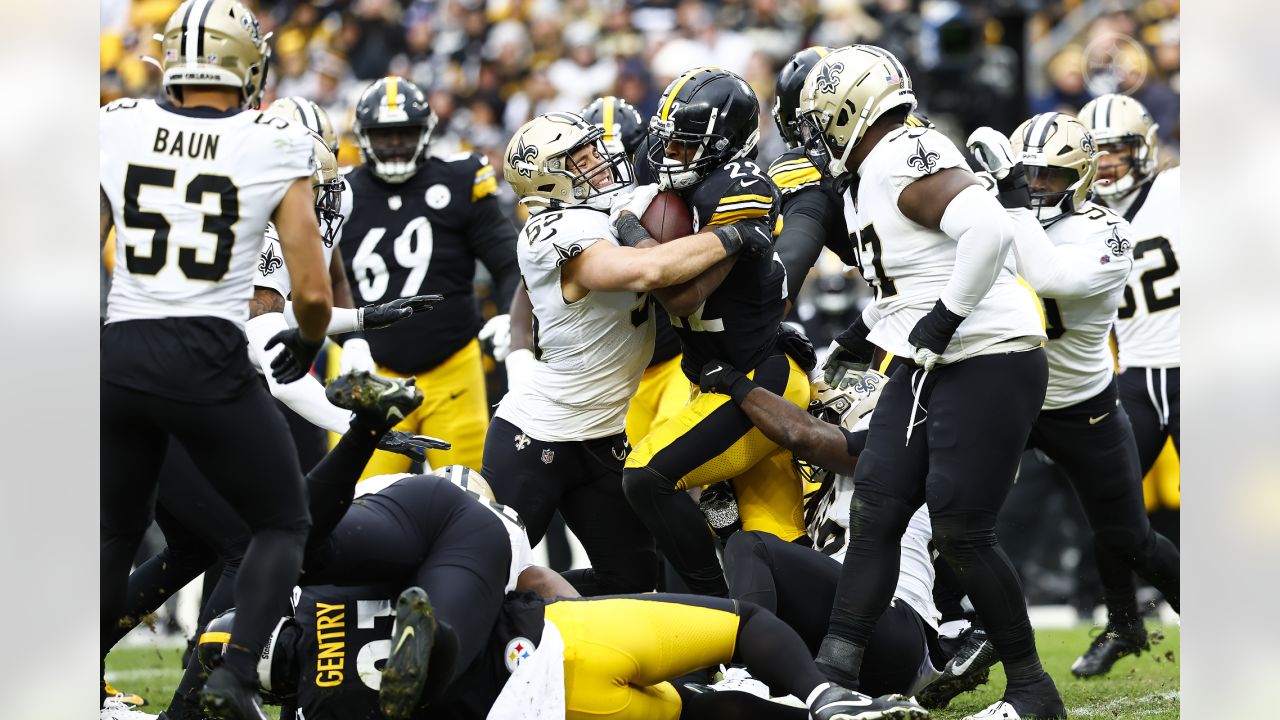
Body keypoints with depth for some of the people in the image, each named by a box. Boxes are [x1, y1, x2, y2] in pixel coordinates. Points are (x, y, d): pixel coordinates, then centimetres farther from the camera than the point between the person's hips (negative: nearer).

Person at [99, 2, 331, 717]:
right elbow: (313, 292, -5)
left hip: (119, 356, 3)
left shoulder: (119, 129, 2)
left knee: (115, 537, 20)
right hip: (209, 363, -3)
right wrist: (307, 343, 16)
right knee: (284, 523, 15)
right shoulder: (273, 151, -5)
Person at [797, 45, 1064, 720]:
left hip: (989, 366, -10)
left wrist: (944, 319, -25)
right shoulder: (881, 173, 14)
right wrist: (864, 335, 29)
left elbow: (988, 228, -33)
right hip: (930, 366, 10)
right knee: (874, 513, 4)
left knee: (961, 532, -8)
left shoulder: (906, 162, -17)